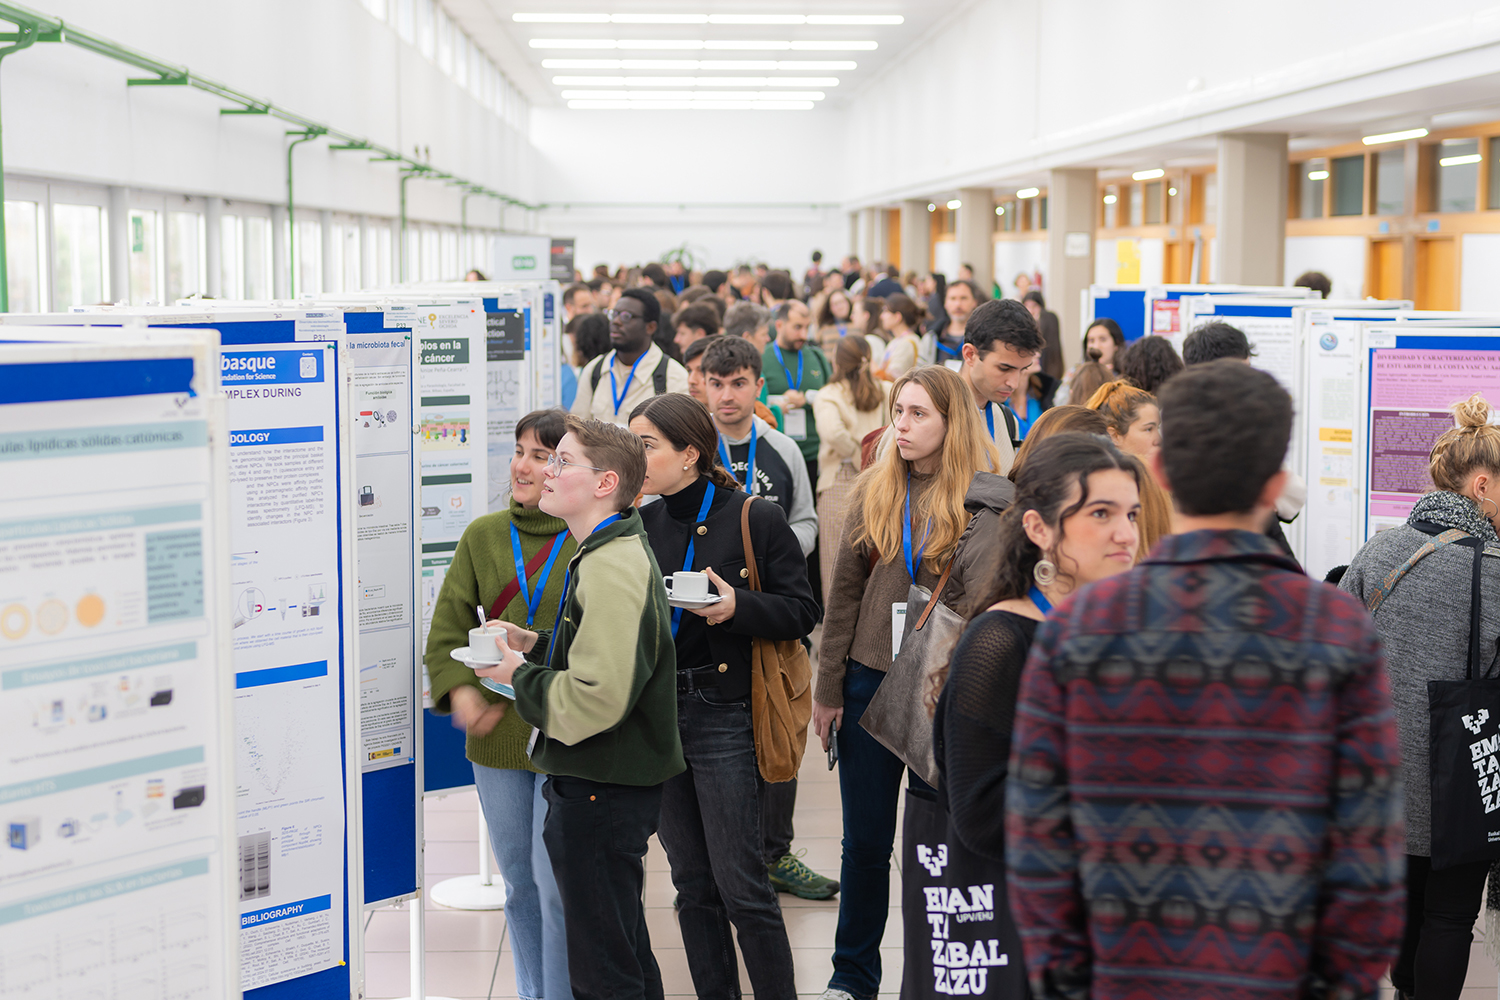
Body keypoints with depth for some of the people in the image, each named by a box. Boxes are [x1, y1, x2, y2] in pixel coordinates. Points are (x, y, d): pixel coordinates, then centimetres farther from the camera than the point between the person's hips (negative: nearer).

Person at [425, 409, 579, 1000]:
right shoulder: (483, 536, 5)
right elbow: (449, 624, 4)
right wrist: (459, 689, -13)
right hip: (495, 735, 4)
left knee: (558, 886, -4)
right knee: (519, 884, 15)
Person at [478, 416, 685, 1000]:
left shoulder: (611, 569, -23)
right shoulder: (616, 552, 12)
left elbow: (597, 699, -30)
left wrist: (520, 676, -14)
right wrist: (536, 645, 8)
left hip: (602, 792, -11)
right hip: (610, 779, 11)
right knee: (625, 952, 22)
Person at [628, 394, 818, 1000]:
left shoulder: (755, 519, -5)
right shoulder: (641, 526, 10)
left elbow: (801, 610, -6)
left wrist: (738, 607, -22)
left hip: (723, 715, -6)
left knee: (740, 885, -6)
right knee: (692, 882, 12)